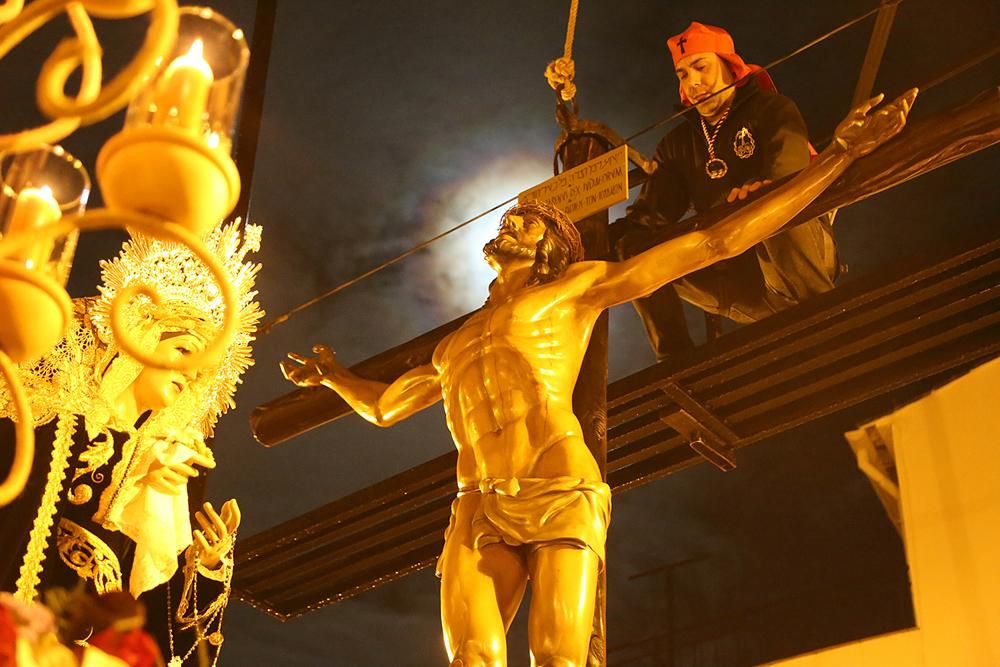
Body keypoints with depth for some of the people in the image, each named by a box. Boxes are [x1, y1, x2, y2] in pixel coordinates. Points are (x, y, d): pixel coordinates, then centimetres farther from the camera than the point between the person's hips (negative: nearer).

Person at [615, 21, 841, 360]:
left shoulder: (772, 110, 3)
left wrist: (759, 192, -43)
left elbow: (791, 171, -19)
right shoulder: (679, 143, 18)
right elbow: (647, 216, 7)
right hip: (743, 282, 5)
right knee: (637, 247, -10)